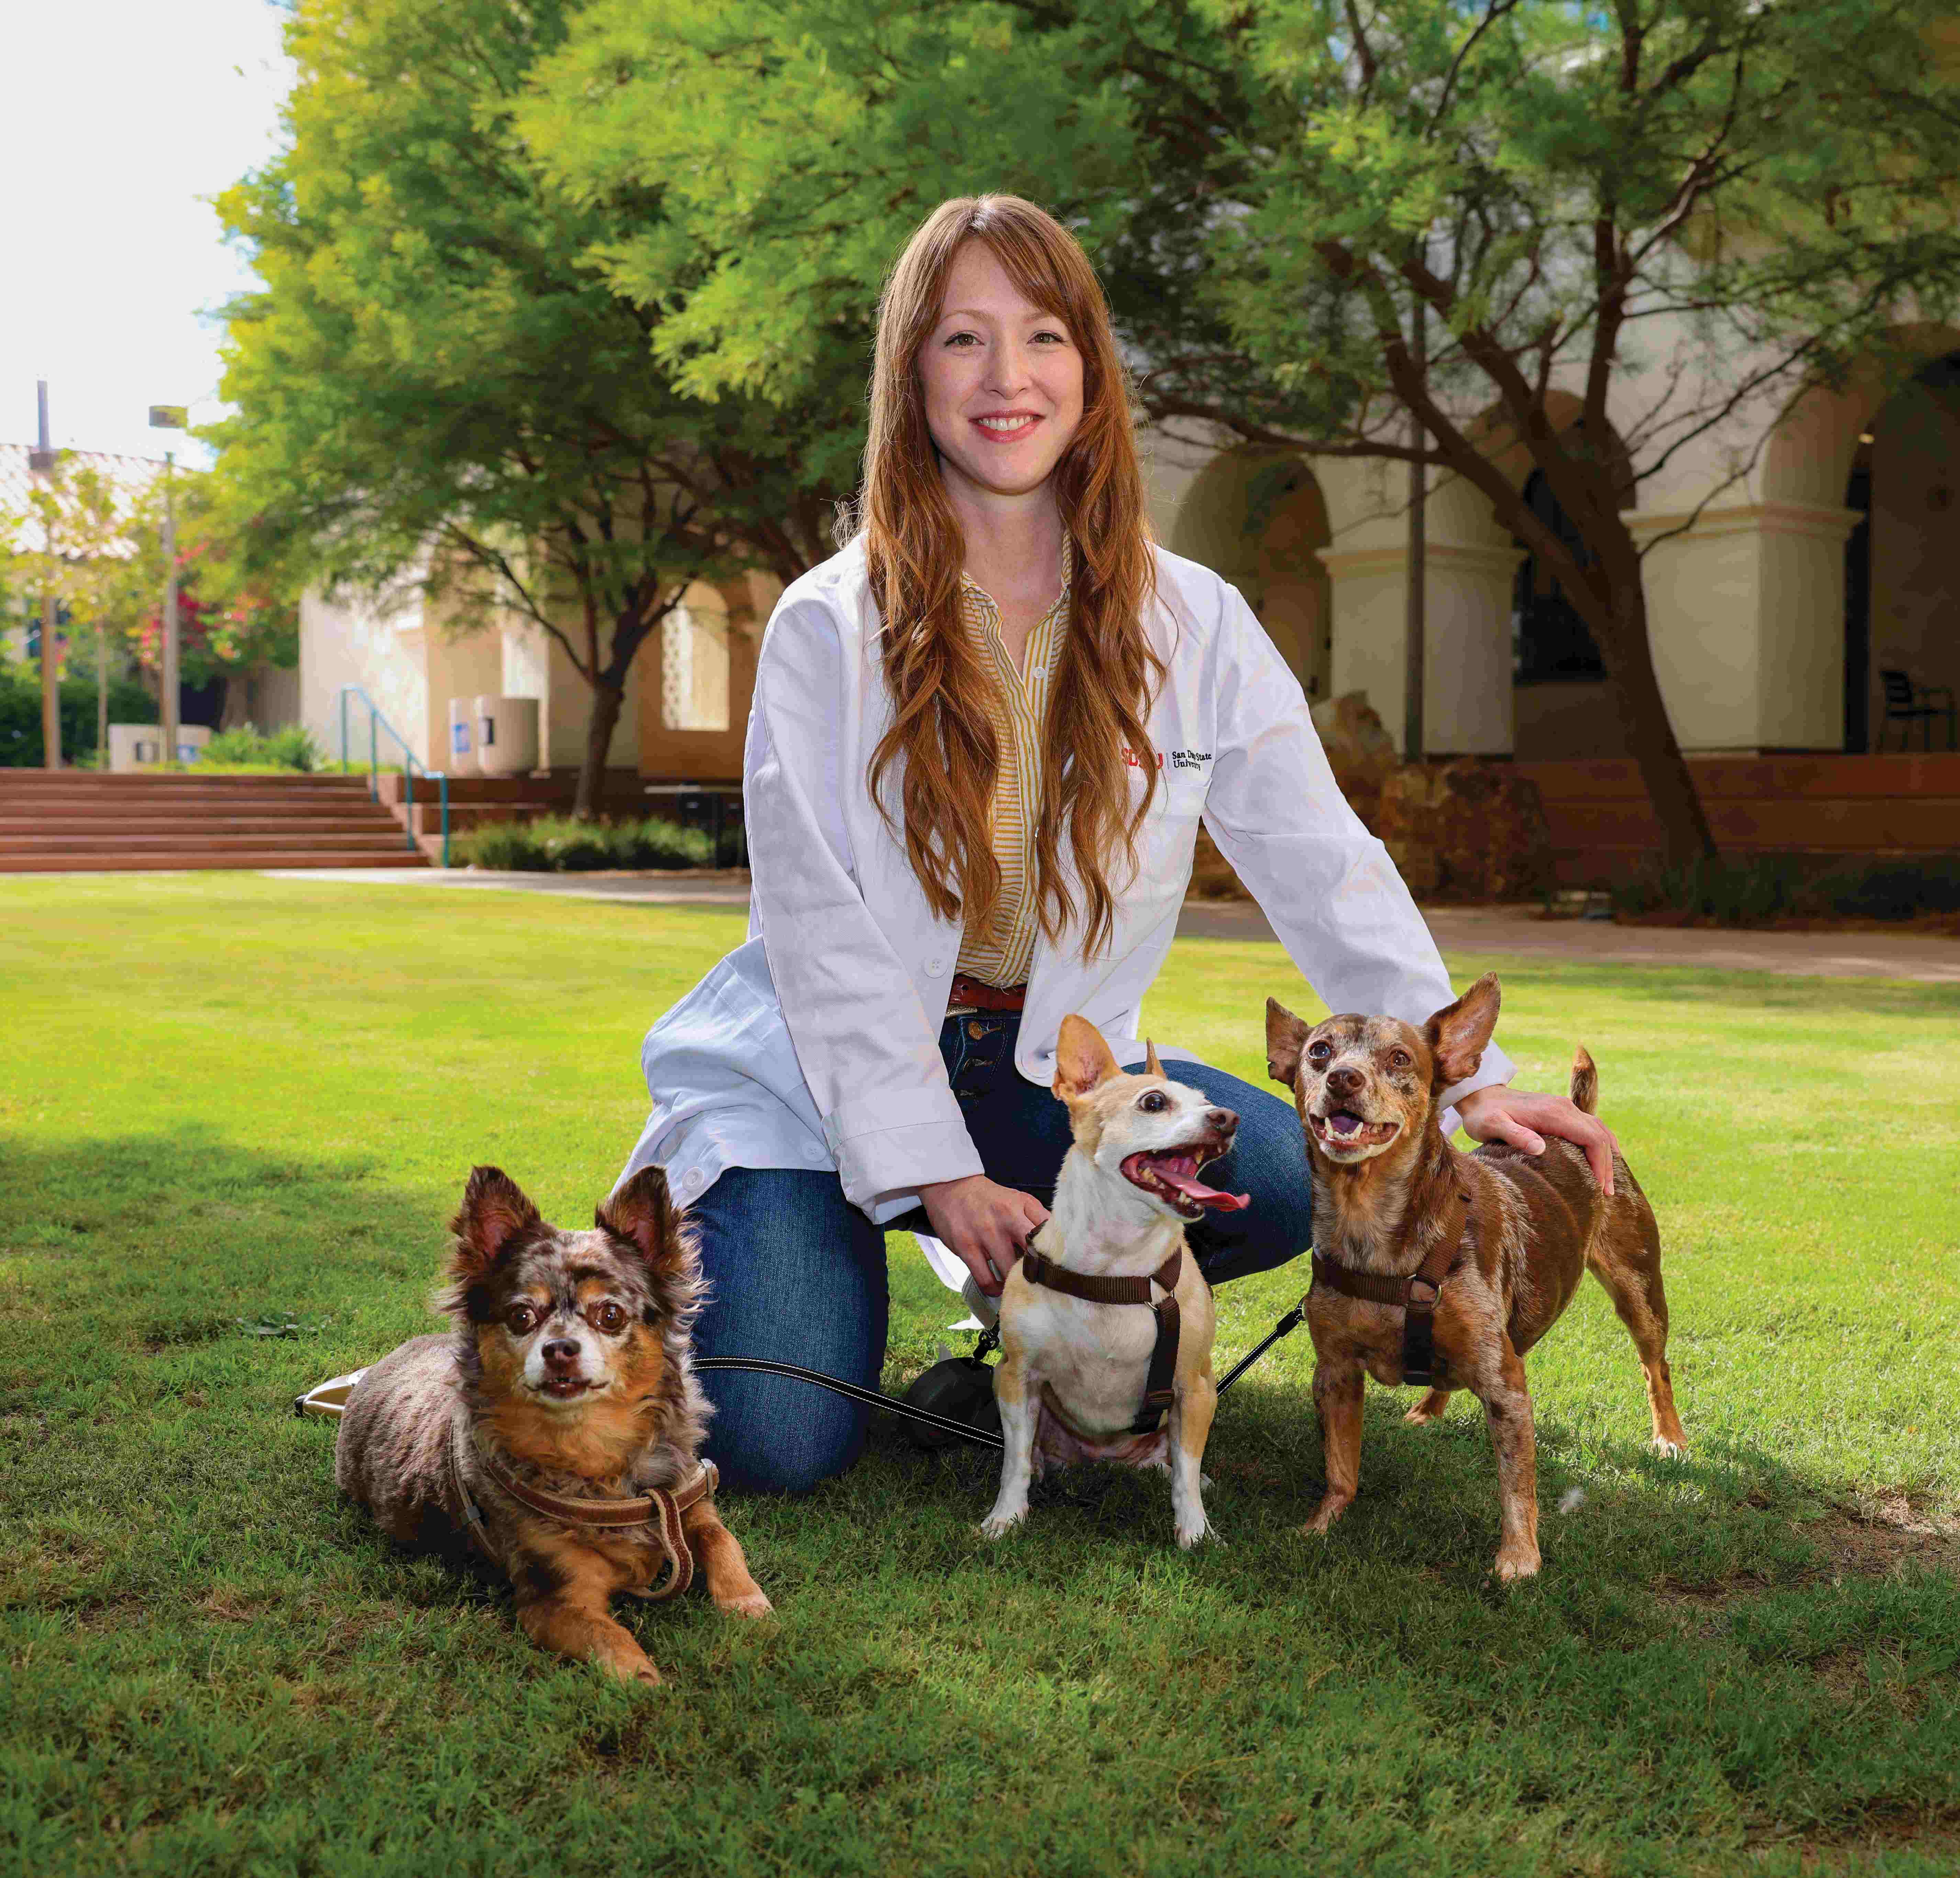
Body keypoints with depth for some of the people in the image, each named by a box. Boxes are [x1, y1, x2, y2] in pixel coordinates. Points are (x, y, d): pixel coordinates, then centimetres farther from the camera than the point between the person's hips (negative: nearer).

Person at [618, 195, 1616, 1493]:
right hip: (823, 1079, -2)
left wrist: (1465, 1079, -14)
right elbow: (823, 936, -14)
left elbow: (1324, 867, -4)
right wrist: (938, 1174, -21)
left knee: (1289, 1177, -24)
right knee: (783, 1444, -19)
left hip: (1046, 1067, 3)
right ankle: (700, 1239, 16)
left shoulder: (1194, 625, -3)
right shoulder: (831, 629, -11)